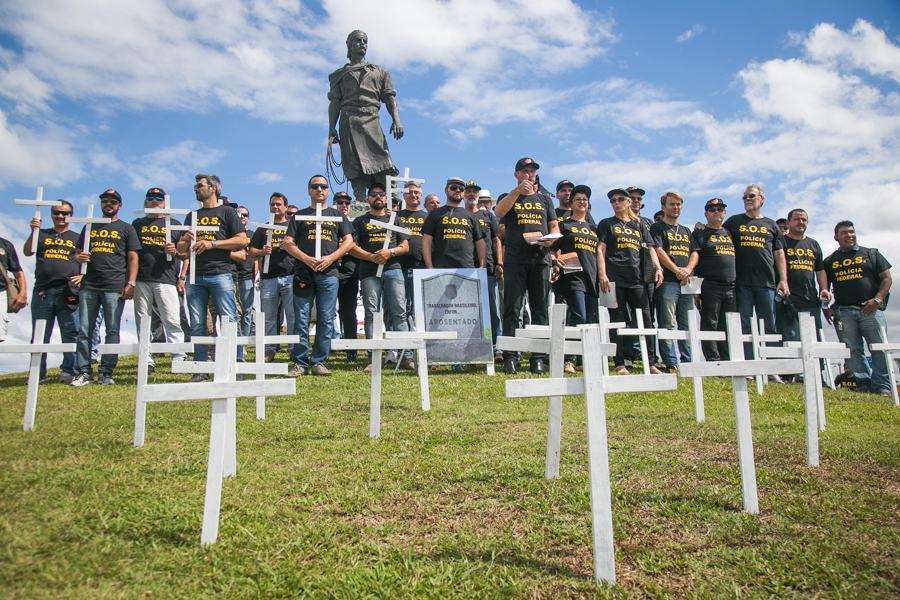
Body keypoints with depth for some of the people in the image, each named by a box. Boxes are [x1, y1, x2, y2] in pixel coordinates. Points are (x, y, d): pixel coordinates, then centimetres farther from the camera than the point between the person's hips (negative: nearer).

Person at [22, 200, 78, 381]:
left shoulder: (77, 238, 15)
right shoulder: (42, 234, 18)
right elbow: (27, 252, 4)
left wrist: (82, 276, -7)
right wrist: (33, 231, -8)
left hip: (68, 292, -2)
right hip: (42, 291, 2)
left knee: (70, 334, -3)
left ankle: (68, 371, 1)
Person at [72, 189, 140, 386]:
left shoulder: (126, 228, 11)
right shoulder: (90, 227, 21)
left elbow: (133, 258, 4)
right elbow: (78, 252, 23)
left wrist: (130, 283, -6)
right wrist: (78, 257, -3)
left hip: (115, 287, -3)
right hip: (88, 286, 3)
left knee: (112, 331, -3)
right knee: (84, 331, 1)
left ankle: (106, 372, 1)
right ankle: (82, 372, 5)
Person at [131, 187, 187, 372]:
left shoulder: (174, 224, 14)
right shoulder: (137, 223, 20)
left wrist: (181, 277, -6)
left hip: (166, 280, -3)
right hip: (141, 280, 3)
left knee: (172, 321, -9)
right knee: (142, 322, 3)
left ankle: (179, 360, -8)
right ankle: (146, 361, 9)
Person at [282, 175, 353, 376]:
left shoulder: (337, 215, 17)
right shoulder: (300, 216, 16)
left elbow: (348, 241, 8)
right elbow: (288, 243, 6)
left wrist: (330, 258, -8)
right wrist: (307, 259, -10)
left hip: (328, 273, 0)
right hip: (303, 273, 0)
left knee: (326, 319, -2)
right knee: (301, 319, -2)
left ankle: (319, 361, 5)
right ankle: (300, 362, 3)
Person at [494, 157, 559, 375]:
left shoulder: (544, 199, 21)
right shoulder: (509, 198, 14)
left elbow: (555, 227, 17)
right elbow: (498, 212, -9)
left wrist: (551, 239, -5)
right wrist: (518, 190, -16)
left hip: (540, 257, 3)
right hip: (515, 257, -2)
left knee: (540, 308, 1)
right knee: (512, 308, -6)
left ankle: (539, 357, 5)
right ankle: (510, 357, -5)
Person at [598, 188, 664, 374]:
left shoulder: (639, 225, 20)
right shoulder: (606, 224, 11)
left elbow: (650, 248, 14)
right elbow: (601, 250, 1)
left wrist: (658, 268, -2)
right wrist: (602, 274, -11)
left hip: (636, 278, 3)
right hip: (614, 278, -3)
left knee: (645, 319, -2)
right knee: (617, 321, -2)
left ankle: (650, 363, 3)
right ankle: (619, 364, 3)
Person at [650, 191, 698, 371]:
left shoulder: (686, 231, 24)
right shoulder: (657, 228, 4)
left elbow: (694, 253, 16)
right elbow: (658, 251, -8)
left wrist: (688, 269, -5)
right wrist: (677, 270, -15)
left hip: (686, 282, 6)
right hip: (668, 281, -6)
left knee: (687, 325, 7)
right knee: (668, 324, -8)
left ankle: (688, 362, 13)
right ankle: (670, 364, -7)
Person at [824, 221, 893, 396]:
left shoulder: (871, 254, 12)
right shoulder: (830, 261, 16)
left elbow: (887, 278, 7)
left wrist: (877, 299, -8)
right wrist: (826, 307, 3)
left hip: (871, 309, -1)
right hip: (844, 311, 2)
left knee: (879, 348, -6)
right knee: (852, 350, -2)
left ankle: (882, 387, -1)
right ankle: (864, 384, 3)